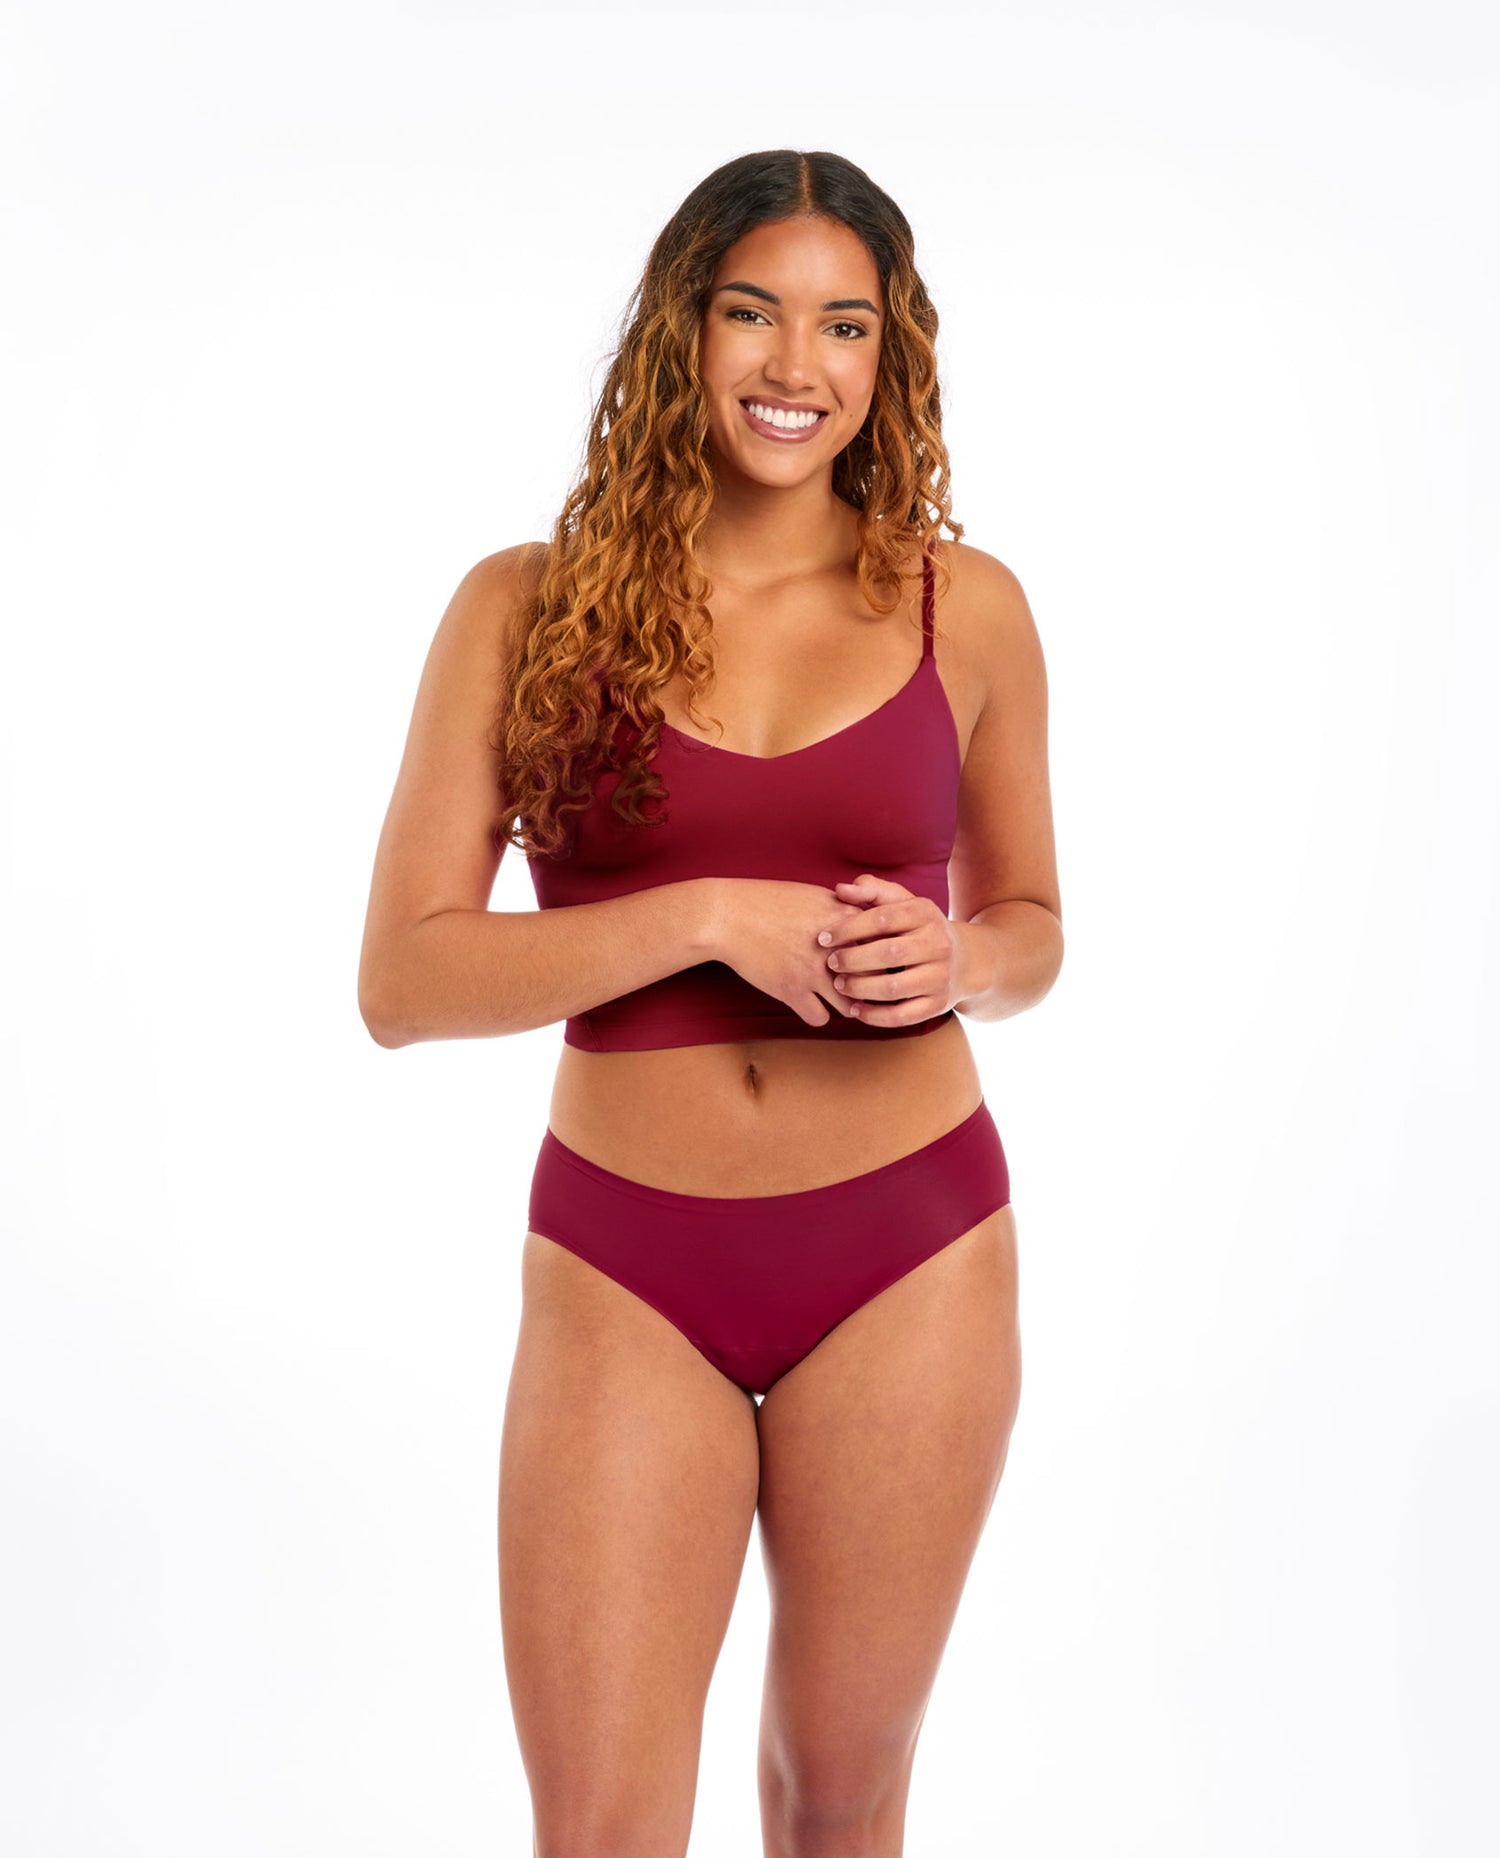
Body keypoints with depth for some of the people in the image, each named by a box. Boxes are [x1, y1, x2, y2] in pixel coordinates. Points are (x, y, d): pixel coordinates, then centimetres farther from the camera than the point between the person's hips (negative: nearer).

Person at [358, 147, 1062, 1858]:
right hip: (625, 1272, -1)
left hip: (908, 1254, 1)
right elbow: (404, 978, -7)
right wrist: (715, 917, -17)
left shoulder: (965, 607, 1)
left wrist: (956, 961, -10)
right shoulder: (525, 606, -2)